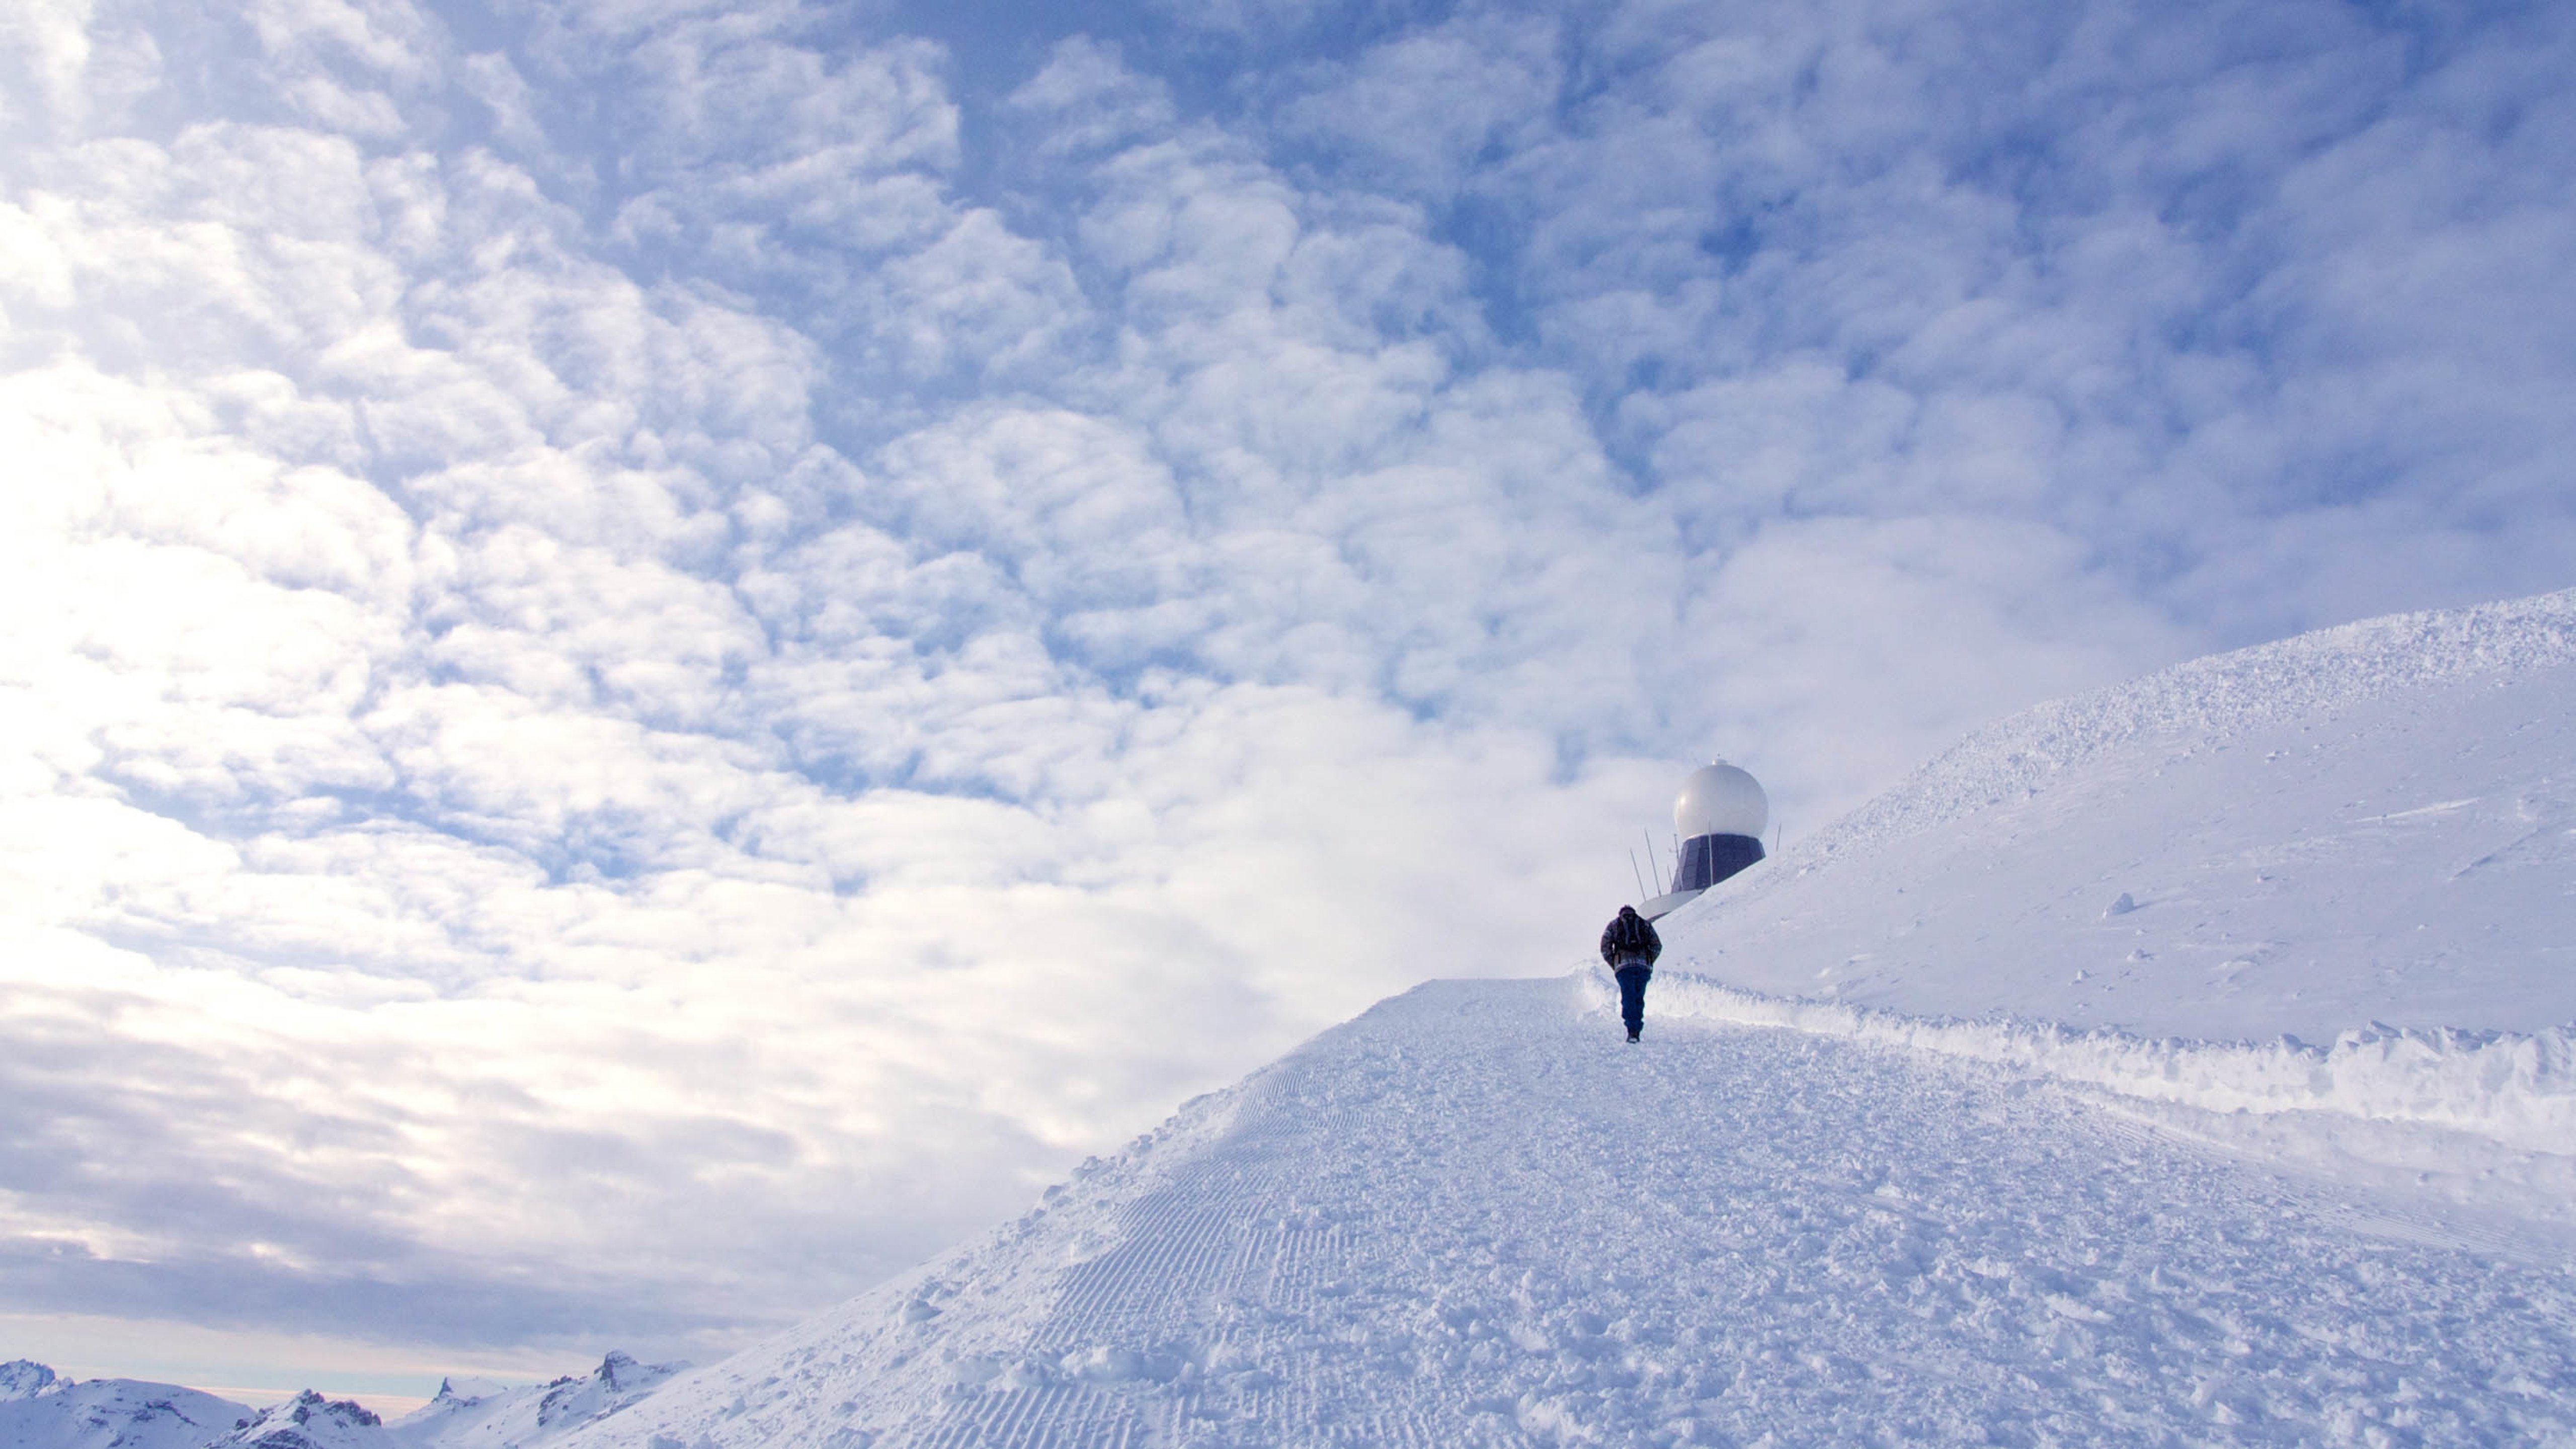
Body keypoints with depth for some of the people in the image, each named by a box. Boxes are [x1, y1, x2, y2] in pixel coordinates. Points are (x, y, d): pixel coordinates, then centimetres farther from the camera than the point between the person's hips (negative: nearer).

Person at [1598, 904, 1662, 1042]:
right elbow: (1657, 947, 11)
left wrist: (1615, 966, 11)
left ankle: (1632, 1030, -16)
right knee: (1639, 999, 11)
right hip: (1644, 966, 2)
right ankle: (1637, 1030, 8)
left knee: (1628, 999, -2)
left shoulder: (1614, 925, 15)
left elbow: (1605, 948, 6)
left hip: (1623, 965, -1)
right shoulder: (1646, 924, 19)